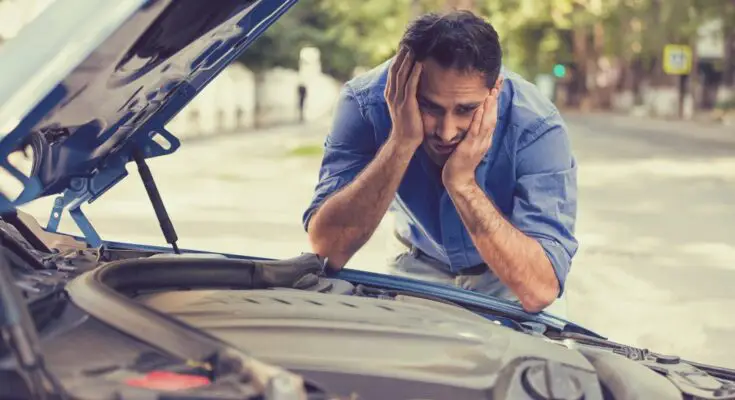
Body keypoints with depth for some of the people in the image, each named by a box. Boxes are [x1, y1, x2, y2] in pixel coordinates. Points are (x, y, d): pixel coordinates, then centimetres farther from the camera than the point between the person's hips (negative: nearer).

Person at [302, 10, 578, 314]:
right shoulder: (366, 102, -25)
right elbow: (327, 250, -32)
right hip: (421, 265, 1)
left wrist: (462, 182, -42)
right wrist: (401, 143, -39)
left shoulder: (537, 128, -29)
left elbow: (540, 290, -36)